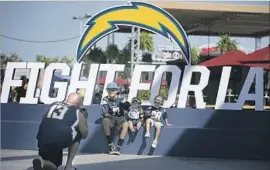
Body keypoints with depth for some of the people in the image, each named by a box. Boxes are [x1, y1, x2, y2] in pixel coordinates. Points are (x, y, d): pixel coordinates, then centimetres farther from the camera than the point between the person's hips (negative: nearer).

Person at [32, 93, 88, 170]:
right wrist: (84, 119, 41)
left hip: (43, 142, 4)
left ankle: (42, 162, -6)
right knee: (77, 136, 29)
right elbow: (84, 135, 25)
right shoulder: (78, 112, 16)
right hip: (60, 140, -4)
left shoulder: (53, 105, 25)